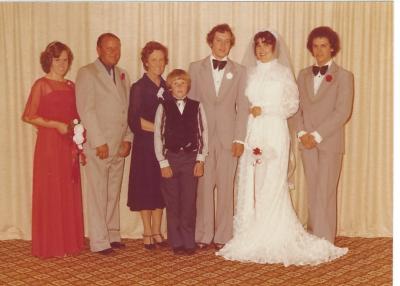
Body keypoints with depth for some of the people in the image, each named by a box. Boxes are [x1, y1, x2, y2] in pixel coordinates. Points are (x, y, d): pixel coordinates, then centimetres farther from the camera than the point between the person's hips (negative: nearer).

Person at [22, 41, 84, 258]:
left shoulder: (70, 86, 13)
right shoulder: (41, 85, -5)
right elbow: (28, 116, -10)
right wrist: (55, 125, -16)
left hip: (69, 145, 6)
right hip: (49, 144, -6)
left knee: (69, 193, 8)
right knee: (50, 193, 0)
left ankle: (69, 242, 18)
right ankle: (50, 245, 9)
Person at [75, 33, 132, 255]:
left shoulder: (122, 75, 16)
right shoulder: (87, 73, -4)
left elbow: (127, 109, 13)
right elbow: (86, 110, -10)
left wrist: (128, 139, 3)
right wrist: (99, 142, -14)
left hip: (119, 145, 6)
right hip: (98, 145, -6)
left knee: (114, 193, 12)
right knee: (98, 194, -1)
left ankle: (112, 235, 21)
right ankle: (99, 242, 5)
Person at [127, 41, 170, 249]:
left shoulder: (167, 87, 12)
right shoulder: (139, 87, -4)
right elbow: (134, 120, -12)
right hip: (145, 145, -5)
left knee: (161, 188, 7)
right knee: (146, 188, 1)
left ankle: (157, 232, 16)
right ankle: (147, 234, 11)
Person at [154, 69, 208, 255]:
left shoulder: (197, 107, 4)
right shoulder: (163, 108, 2)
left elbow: (203, 134, 3)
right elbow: (158, 136, 0)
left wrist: (200, 160, -3)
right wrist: (163, 163, -5)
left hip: (191, 158, 0)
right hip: (170, 158, 0)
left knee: (189, 202, 1)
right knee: (172, 203, 5)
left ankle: (189, 242, 11)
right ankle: (176, 242, 14)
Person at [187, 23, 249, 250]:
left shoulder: (239, 71, 8)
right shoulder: (196, 68, 9)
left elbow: (243, 107, 4)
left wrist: (239, 139, -4)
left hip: (228, 137, 0)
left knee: (226, 187, 2)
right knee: (204, 186, 1)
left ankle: (223, 236, 9)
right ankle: (203, 235, 9)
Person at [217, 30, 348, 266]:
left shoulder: (283, 72, 5)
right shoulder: (249, 73, 15)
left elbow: (292, 104, 1)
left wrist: (264, 109, -8)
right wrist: (246, 112, -3)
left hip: (274, 133, -4)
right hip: (251, 133, 4)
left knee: (272, 184, -9)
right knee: (249, 184, -1)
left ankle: (275, 239, -2)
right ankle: (251, 238, 5)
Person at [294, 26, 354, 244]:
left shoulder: (343, 76, -1)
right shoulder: (303, 75, 14)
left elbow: (343, 112, -9)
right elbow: (297, 107, 11)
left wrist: (317, 135, -14)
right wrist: (302, 132, -6)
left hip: (330, 142, -4)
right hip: (307, 142, 4)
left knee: (325, 193, -5)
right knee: (312, 193, 7)